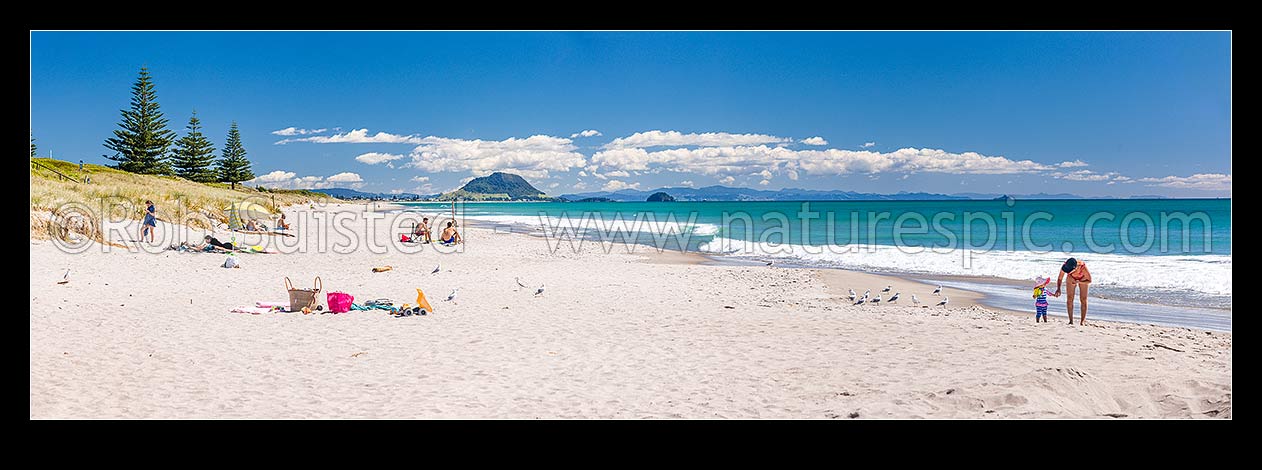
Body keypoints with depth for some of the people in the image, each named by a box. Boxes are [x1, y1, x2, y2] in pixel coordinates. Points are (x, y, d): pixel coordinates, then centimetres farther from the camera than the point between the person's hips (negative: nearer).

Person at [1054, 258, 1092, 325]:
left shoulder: (1083, 267, -42)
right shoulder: (1064, 266, -37)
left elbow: (1089, 281, -25)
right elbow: (1059, 279, -22)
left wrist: (1078, 282, -41)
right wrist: (1058, 289, -37)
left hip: (1083, 279, -2)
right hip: (1071, 278, 2)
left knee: (1083, 299, -6)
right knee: (1070, 299, -5)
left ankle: (1083, 320, 2)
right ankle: (1071, 320, 1)